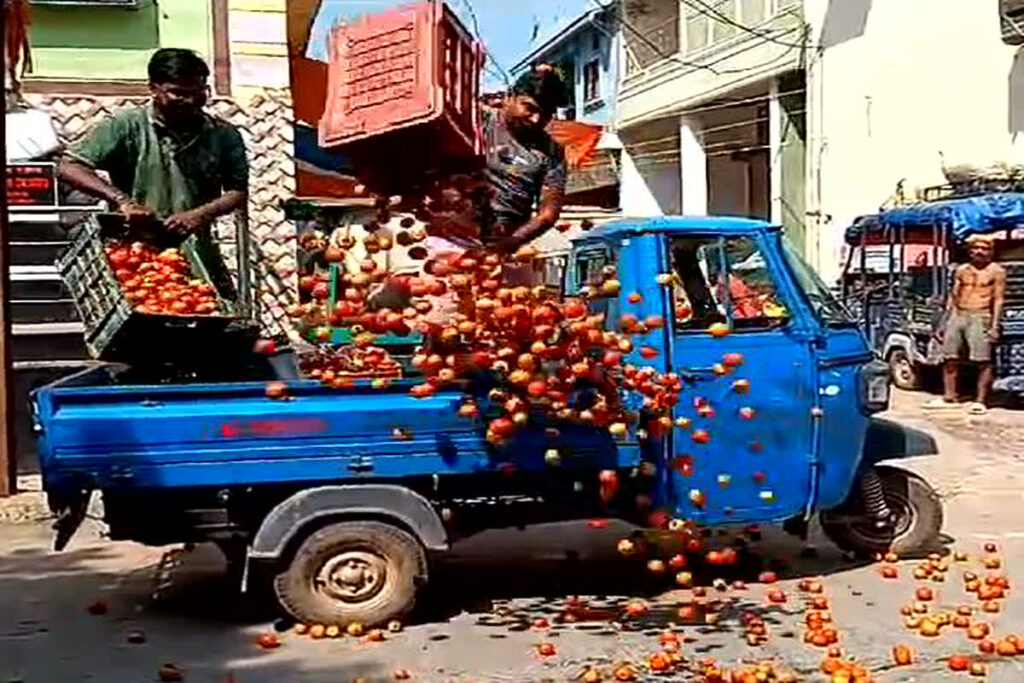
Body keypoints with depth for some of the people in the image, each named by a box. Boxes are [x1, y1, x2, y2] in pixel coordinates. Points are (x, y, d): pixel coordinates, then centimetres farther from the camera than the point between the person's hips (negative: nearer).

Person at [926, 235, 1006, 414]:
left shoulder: (996, 272, 2)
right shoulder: (962, 270, 16)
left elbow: (998, 300, -2)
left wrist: (995, 325, -11)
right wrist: (945, 321, 14)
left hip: (980, 317, -5)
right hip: (957, 315, 5)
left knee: (983, 361, -9)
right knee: (949, 358, 5)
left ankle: (980, 400, -6)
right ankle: (948, 397, 13)